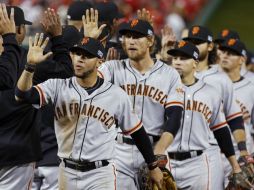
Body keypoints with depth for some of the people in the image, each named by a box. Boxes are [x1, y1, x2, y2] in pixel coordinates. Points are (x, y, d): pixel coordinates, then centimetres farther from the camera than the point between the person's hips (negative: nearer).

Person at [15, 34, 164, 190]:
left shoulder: (117, 95, -3)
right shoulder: (58, 87, 0)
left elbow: (137, 132, 7)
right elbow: (23, 95, -14)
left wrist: (154, 167, 11)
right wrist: (31, 65, -30)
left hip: (101, 175, -2)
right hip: (68, 173, 2)